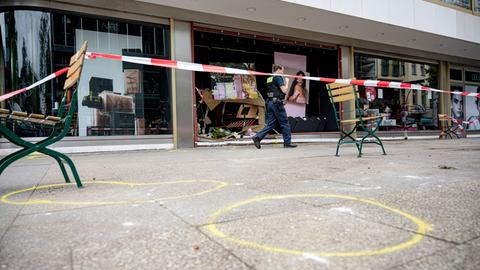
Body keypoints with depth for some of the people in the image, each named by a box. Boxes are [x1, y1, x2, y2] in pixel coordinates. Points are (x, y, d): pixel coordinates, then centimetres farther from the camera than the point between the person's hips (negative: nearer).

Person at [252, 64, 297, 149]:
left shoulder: (269, 78, 17)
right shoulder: (278, 77, -8)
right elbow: (284, 91, -13)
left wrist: (284, 82, 21)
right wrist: (286, 82, 3)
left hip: (270, 103, 8)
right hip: (277, 103, -8)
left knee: (270, 124, 8)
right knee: (285, 123, 2)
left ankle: (257, 137, -4)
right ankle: (287, 142, 8)